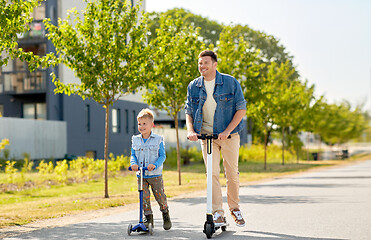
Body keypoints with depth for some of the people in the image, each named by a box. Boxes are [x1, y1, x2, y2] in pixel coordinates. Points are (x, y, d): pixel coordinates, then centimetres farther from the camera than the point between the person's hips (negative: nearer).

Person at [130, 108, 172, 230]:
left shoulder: (158, 139, -3)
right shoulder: (135, 140, 7)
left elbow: (162, 156, -5)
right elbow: (133, 155, 7)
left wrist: (155, 165, -23)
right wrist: (133, 163, -15)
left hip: (155, 174, -2)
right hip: (141, 175, 3)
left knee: (160, 196, 3)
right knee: (144, 197, 0)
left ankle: (165, 214, 27)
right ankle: (148, 217, 15)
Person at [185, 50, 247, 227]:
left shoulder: (230, 83, -6)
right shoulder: (193, 86, 3)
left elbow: (241, 109, -6)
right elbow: (189, 111, 9)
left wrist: (227, 131, -16)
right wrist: (190, 130, -11)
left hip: (229, 135, -1)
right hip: (206, 134, 1)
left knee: (232, 173, 4)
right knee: (212, 173, -6)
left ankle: (235, 208, 22)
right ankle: (218, 213, 0)